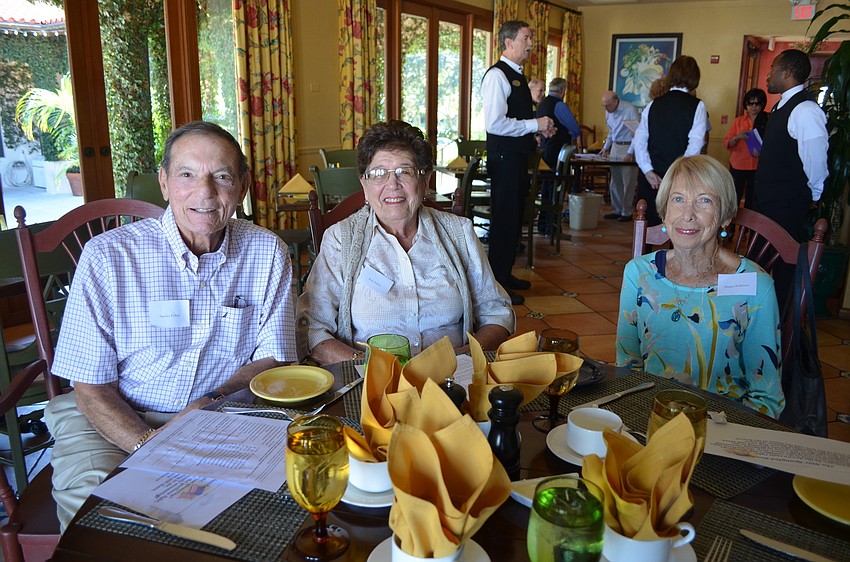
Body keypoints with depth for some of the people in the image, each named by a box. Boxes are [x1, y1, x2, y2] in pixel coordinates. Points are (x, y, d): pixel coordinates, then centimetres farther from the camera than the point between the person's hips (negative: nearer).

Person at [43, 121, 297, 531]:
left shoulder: (267, 252, -3)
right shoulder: (107, 256, -10)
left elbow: (273, 358, 2)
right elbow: (91, 387, -8)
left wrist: (213, 402, -16)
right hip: (118, 422, -1)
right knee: (95, 495, -30)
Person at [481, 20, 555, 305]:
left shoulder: (518, 76, 17)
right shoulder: (497, 75, -14)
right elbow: (495, 123, -24)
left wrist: (541, 127, 10)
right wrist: (535, 124, -16)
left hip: (519, 155, 10)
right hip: (504, 156, -10)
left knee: (515, 217, 16)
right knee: (504, 219, -4)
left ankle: (505, 274, 29)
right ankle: (497, 285, 6)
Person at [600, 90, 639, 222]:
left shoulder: (630, 110, -15)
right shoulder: (609, 112, 9)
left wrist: (630, 153, -19)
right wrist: (605, 147, 14)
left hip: (628, 147, -7)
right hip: (615, 147, 7)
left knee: (628, 182, -4)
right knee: (615, 182, 10)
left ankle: (626, 212, 2)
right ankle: (616, 210, 18)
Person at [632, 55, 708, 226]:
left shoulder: (653, 105, 7)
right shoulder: (697, 106, -2)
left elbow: (639, 140, -1)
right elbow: (695, 144, -12)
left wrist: (648, 171, -5)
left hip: (650, 178, 3)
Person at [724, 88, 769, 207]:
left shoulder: (767, 121, 1)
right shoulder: (738, 121, 6)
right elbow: (727, 143, 4)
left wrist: (762, 152, -18)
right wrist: (737, 137, -15)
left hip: (757, 167, -1)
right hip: (738, 166, 1)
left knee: (751, 200, 3)